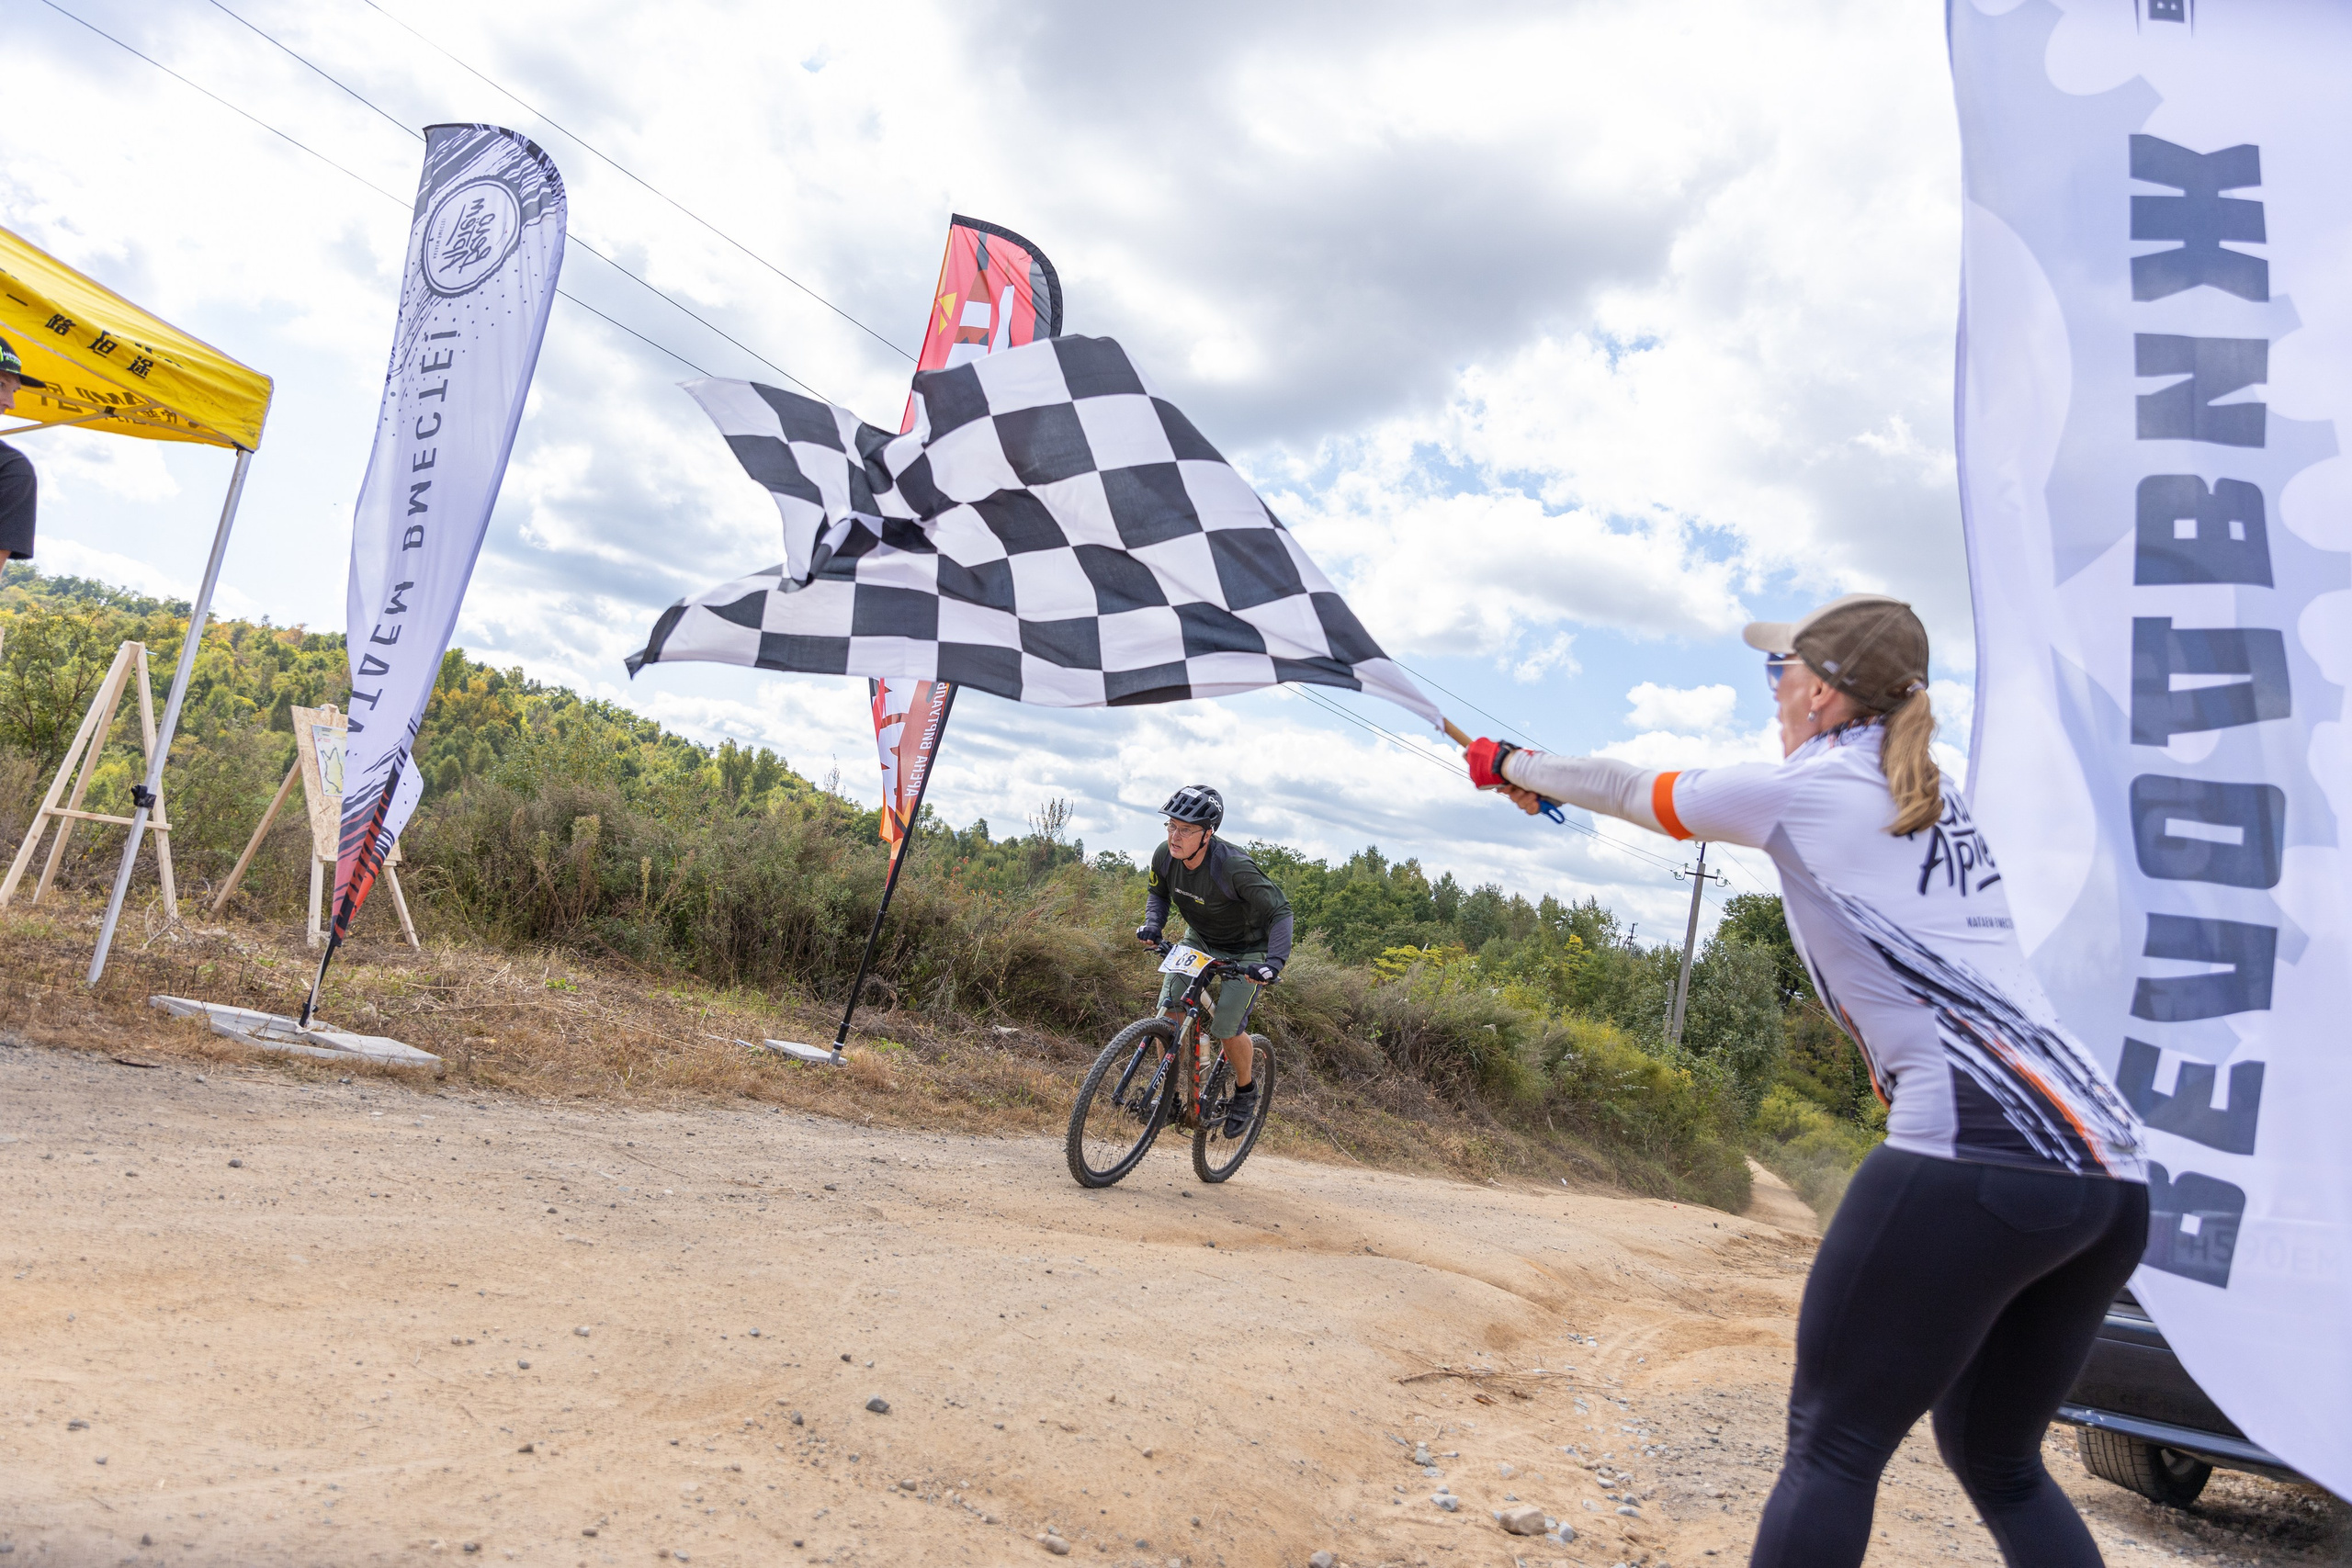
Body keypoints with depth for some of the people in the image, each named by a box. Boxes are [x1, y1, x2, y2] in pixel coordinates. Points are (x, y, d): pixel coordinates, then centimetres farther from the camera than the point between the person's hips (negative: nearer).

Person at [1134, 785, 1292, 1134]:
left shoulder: (1234, 867, -36)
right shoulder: (1165, 856, -19)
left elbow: (1281, 912, -32)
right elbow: (1157, 892, 4)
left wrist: (1274, 962, -44)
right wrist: (1153, 923, -16)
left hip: (1245, 952, -5)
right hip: (1199, 941, 5)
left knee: (1227, 1030, -11)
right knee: (1168, 1013, -9)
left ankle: (1246, 1091, 19)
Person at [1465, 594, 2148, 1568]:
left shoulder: (1802, 790, 2)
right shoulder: (1932, 798, 22)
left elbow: (1626, 791, 15)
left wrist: (1512, 767, 34)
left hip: (1976, 1154, -8)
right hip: (2114, 1171, 9)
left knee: (1831, 1447, 2)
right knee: (1997, 1462, 20)